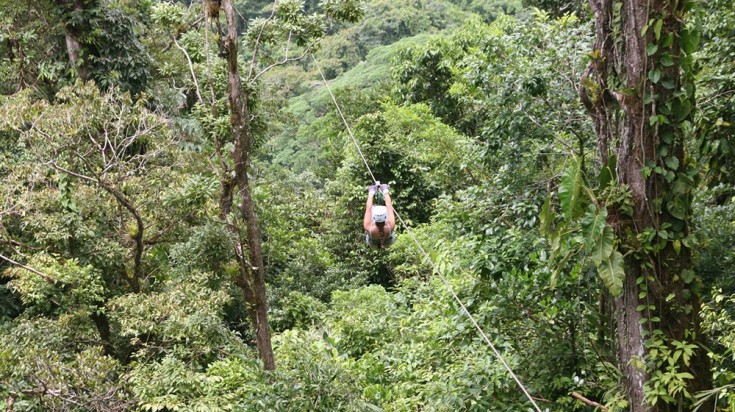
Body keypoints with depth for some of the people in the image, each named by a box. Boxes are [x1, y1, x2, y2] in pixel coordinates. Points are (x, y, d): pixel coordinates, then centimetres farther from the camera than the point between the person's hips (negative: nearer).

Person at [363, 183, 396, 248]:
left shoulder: (368, 227, -47)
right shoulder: (390, 226, -46)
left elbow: (368, 209, -28)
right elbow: (389, 207, -28)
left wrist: (370, 194, -12)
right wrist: (386, 192, -12)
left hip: (372, 244, 0)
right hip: (388, 242, 0)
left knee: (369, 209, 7)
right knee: (389, 207, 8)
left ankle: (371, 192, 36)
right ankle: (385, 191, 36)